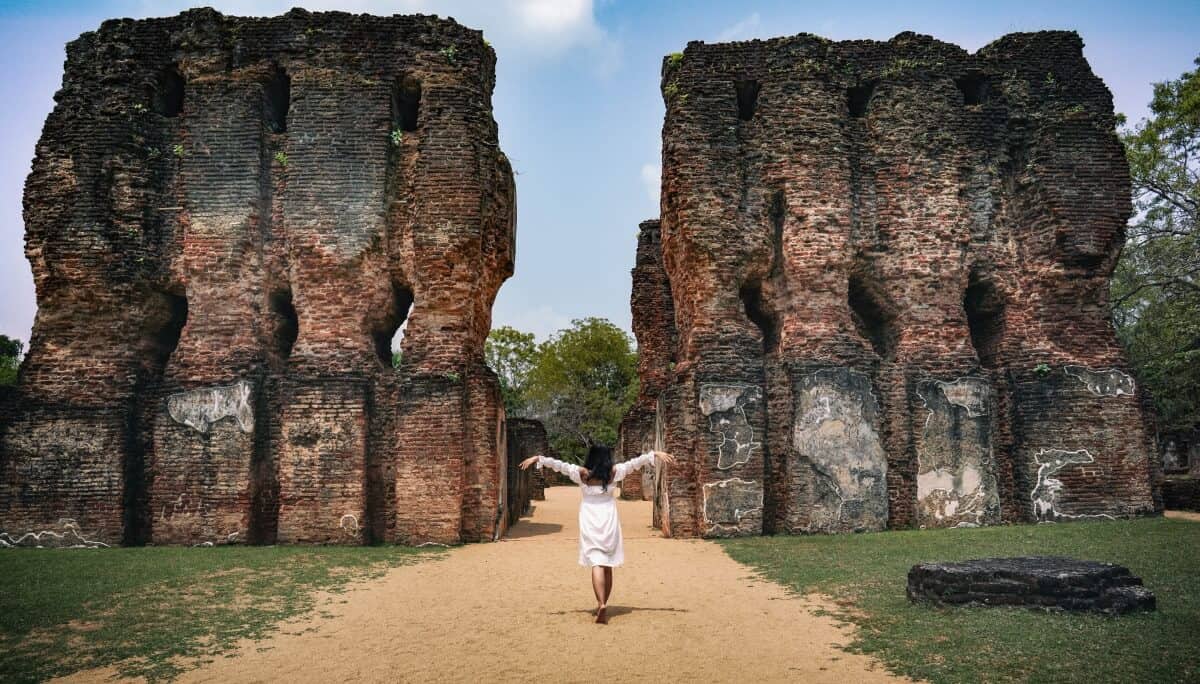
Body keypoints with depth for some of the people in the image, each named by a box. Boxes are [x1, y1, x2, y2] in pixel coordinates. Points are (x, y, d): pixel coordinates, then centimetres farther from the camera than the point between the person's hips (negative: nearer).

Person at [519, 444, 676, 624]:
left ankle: (601, 604, -25)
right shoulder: (613, 472, -1)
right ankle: (603, 605, 19)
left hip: (589, 522, -2)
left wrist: (537, 458, 0)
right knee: (608, 565, 11)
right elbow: (635, 462, 3)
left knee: (596, 563, -9)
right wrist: (656, 454, 8)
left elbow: (559, 464, -6)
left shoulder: (582, 473, -5)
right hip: (609, 521, 2)